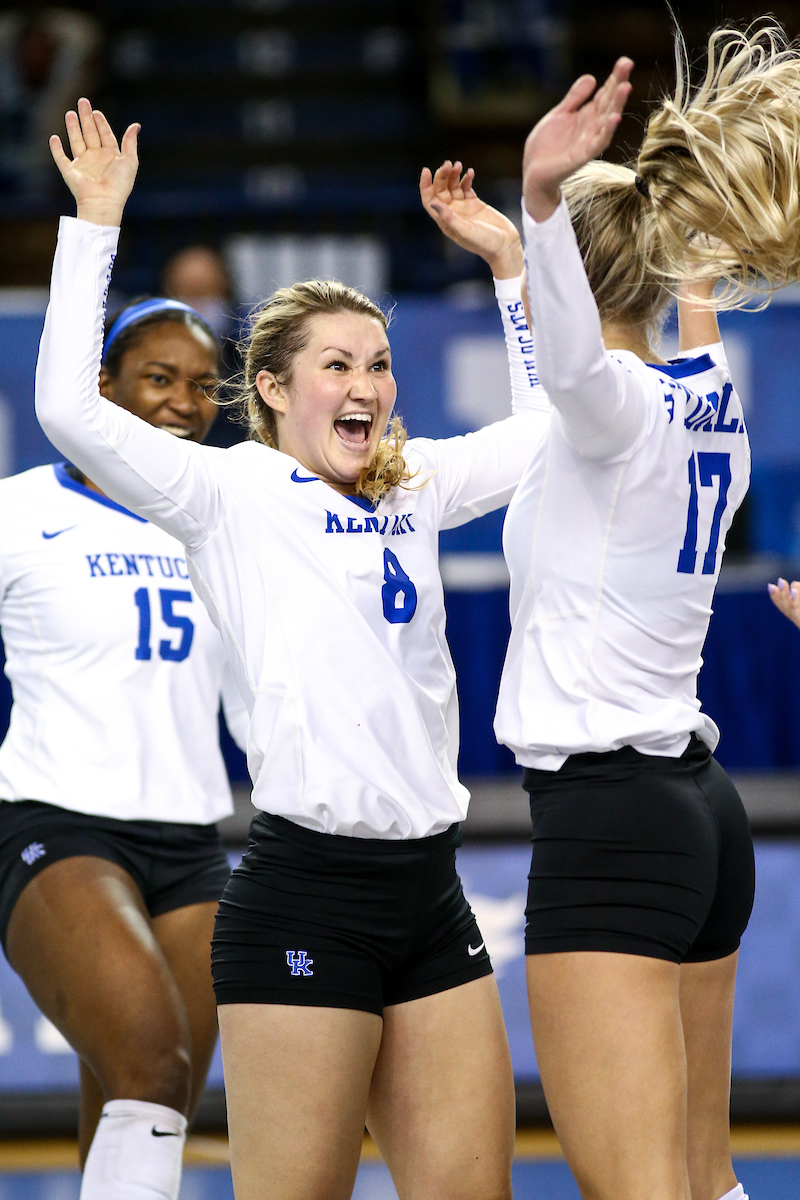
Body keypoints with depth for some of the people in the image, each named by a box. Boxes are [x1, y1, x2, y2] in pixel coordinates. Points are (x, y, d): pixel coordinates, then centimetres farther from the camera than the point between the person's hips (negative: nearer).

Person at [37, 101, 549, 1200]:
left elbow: (545, 425, 29)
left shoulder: (413, 489, 16)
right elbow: (70, 408, -14)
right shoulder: (235, 493, -1)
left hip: (429, 891, 6)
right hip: (306, 891, -6)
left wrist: (510, 258, 22)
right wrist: (97, 224, -9)